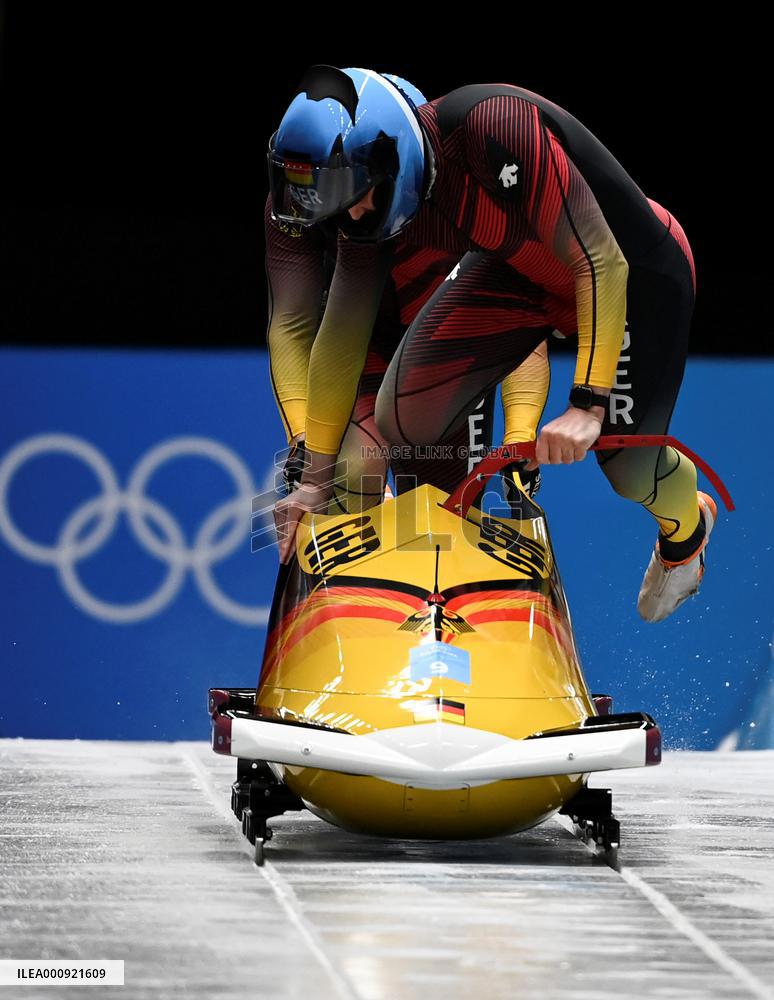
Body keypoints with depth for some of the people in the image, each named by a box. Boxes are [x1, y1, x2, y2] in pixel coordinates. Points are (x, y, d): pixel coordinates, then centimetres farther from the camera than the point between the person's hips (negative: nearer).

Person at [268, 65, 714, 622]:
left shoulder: (496, 129, -39)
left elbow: (602, 264, -35)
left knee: (629, 466, -2)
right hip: (520, 271, 6)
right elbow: (340, 338, -7)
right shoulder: (369, 193, -17)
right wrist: (315, 477, -2)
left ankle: (687, 526, 35)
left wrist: (589, 403, -40)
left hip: (636, 269, -6)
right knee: (405, 419, -9)